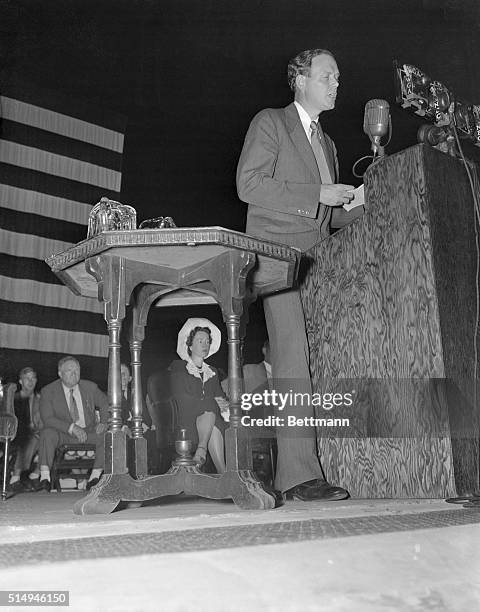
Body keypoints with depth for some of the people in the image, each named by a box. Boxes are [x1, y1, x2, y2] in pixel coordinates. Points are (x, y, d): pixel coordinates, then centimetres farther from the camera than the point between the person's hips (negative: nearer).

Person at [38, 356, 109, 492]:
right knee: (47, 433, -33)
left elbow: (105, 404, 15)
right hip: (62, 434, -2)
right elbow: (47, 419, -14)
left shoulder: (90, 387, 4)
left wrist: (103, 422, -6)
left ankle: (96, 475, -19)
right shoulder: (48, 391, -5)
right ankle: (45, 477, -31)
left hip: (88, 433, 2)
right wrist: (71, 428, -27)